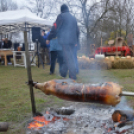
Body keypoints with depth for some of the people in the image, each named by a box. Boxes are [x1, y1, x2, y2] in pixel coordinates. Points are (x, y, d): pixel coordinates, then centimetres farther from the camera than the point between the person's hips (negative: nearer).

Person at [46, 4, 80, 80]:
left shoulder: (61, 16, 0)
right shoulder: (73, 18, 19)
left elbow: (55, 28, -7)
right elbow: (77, 31, 23)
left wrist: (49, 38, -1)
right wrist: (76, 41, 32)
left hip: (65, 40, -7)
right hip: (73, 41, 7)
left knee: (69, 58, -9)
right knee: (70, 57, 13)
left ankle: (73, 76, -14)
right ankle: (63, 74, 24)